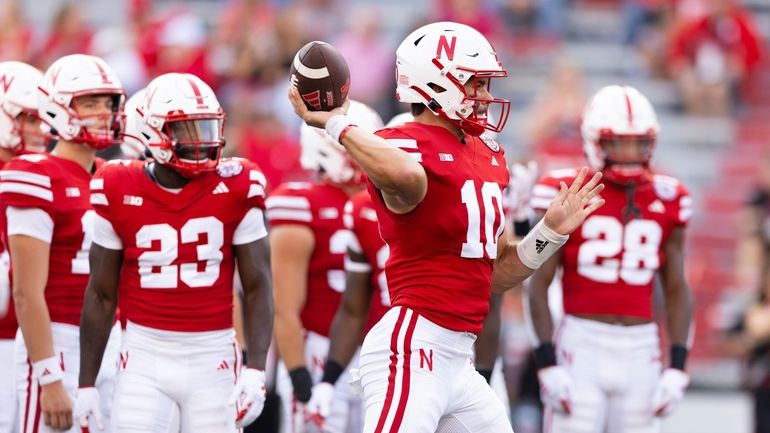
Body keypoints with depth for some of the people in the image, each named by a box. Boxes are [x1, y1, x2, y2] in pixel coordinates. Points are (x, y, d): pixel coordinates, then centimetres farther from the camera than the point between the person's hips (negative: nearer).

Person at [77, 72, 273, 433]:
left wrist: (255, 370, -12)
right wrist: (86, 384, 6)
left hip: (213, 357, 0)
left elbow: (257, 288, 0)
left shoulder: (235, 189, -3)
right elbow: (101, 294, 6)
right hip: (146, 353, 0)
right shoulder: (120, 193, -2)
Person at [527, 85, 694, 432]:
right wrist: (547, 362, -9)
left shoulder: (667, 201, 8)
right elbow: (539, 283, -3)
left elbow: (677, 290, 13)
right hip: (582, 339, -4)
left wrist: (677, 366, 4)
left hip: (641, 350, 4)